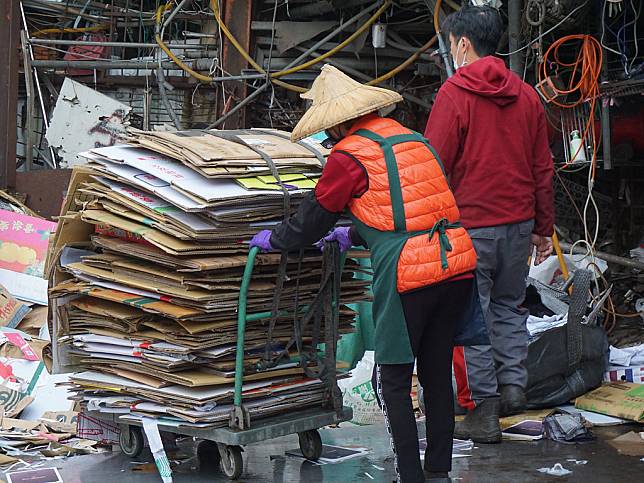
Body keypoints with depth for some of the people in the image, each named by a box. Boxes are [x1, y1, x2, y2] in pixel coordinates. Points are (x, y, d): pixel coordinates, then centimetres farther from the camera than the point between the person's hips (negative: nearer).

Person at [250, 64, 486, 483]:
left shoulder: (349, 154, -4)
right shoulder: (414, 139, 19)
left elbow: (314, 217, 5)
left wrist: (272, 240, 23)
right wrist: (354, 236, 40)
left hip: (409, 275, -7)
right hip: (458, 265, 7)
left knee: (393, 382, 5)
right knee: (438, 374, 17)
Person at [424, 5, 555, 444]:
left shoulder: (455, 93, -9)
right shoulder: (527, 95, 8)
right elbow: (543, 169, 11)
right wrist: (544, 228, 18)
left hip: (469, 223, -5)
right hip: (519, 223, 5)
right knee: (510, 307, 21)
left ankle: (483, 412, 6)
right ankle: (513, 386, 14)